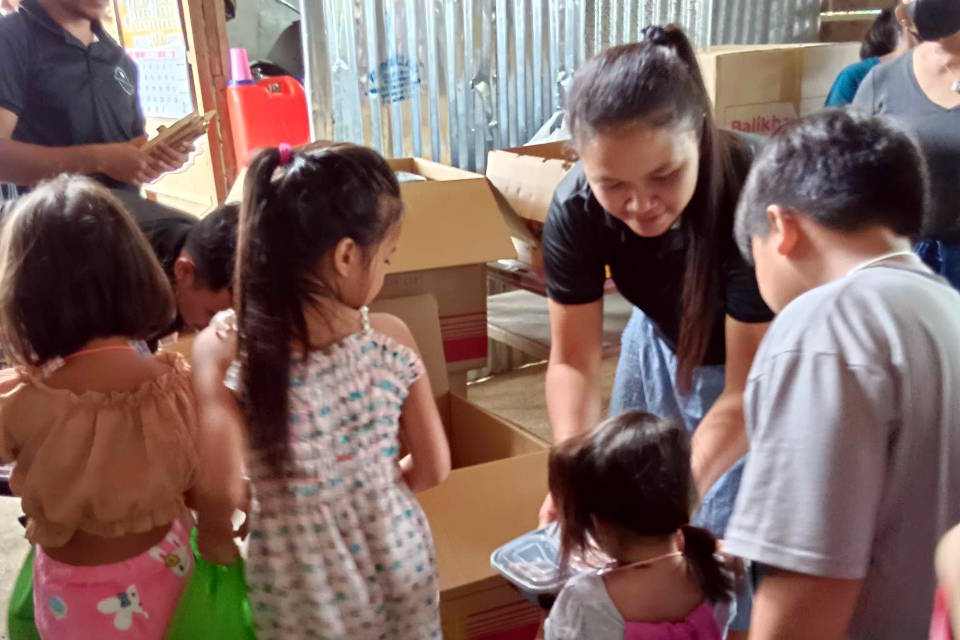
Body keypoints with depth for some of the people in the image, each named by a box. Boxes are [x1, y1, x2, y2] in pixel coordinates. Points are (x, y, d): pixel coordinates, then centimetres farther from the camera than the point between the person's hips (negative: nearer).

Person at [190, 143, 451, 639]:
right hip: (398, 564, 2)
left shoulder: (226, 349, -20)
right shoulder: (392, 340, -15)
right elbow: (432, 467, -6)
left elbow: (220, 490, -27)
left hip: (303, 584, -1)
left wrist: (215, 531, -5)